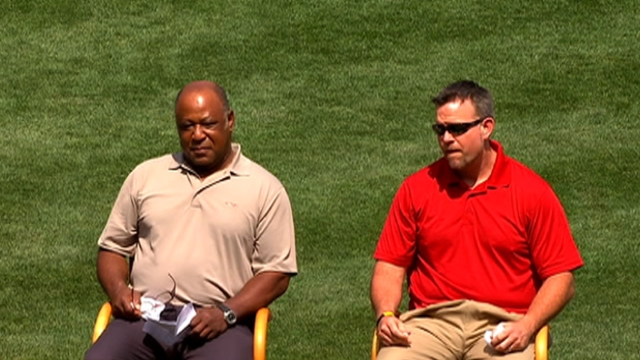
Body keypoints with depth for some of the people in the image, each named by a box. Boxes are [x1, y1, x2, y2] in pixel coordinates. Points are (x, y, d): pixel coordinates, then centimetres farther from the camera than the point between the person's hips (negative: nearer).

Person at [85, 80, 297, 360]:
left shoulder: (265, 189, 7)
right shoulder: (146, 176, 16)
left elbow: (276, 273, 3)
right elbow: (112, 246, 20)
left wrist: (226, 313, -12)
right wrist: (117, 288, -2)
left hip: (219, 325, -2)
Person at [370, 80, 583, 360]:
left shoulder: (532, 192, 4)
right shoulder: (416, 188, 10)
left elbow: (561, 277, 2)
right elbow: (390, 265, 12)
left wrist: (526, 327, -13)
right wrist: (385, 315, -8)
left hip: (501, 325, -1)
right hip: (431, 321, 2)